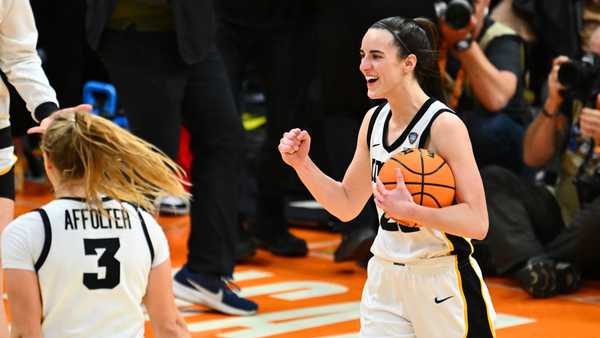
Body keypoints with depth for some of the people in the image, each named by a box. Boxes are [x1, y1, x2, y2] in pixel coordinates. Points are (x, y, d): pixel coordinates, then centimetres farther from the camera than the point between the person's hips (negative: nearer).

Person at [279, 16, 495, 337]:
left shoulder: (444, 125, -16)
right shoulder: (374, 120, 5)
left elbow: (477, 223, -20)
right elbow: (347, 205, 13)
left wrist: (410, 211, -33)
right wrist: (302, 164, -1)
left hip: (442, 283, -6)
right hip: (385, 282, 6)